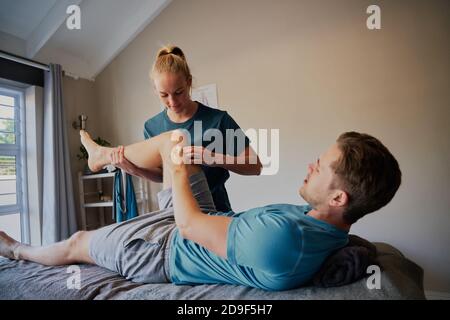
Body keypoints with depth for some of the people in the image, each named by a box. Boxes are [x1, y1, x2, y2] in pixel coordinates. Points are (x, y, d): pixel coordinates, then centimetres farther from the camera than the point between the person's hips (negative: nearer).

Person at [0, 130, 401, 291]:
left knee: (76, 243, 13)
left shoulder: (279, 237, -40)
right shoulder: (327, 225, -10)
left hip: (170, 252, -6)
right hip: (211, 222, 7)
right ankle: (103, 154, 31)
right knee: (175, 138, 5)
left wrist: (176, 170, -12)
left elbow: (188, 224, -28)